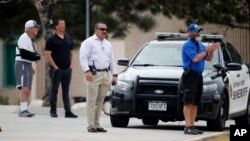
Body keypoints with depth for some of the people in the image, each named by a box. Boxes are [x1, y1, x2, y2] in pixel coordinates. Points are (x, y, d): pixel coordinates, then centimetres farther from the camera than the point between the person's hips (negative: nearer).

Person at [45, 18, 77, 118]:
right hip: (56, 69, -5)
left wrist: (70, 65, 8)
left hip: (67, 69, 5)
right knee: (54, 90, 1)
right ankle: (53, 111, 6)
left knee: (66, 91, 6)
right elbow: (48, 55, -9)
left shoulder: (68, 39, 12)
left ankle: (68, 111, 5)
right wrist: (55, 67, -13)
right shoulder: (51, 40, -4)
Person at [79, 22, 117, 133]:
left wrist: (114, 74, 15)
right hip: (94, 74, -6)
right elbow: (83, 58, -9)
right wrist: (87, 71, -21)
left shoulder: (108, 44, 22)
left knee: (100, 101, 7)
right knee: (92, 101, -7)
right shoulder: (89, 42, 0)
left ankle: (97, 125, 11)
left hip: (105, 74, 6)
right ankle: (91, 125, -8)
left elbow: (111, 60, 24)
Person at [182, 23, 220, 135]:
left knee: (195, 103, 7)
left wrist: (212, 50, 0)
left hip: (198, 75, 9)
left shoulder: (200, 45, 18)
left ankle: (192, 126, 9)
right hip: (190, 75, -9)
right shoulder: (188, 45, -8)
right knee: (188, 102, -12)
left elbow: (208, 59, 18)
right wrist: (207, 50, -16)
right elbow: (195, 58, -20)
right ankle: (188, 127, -16)